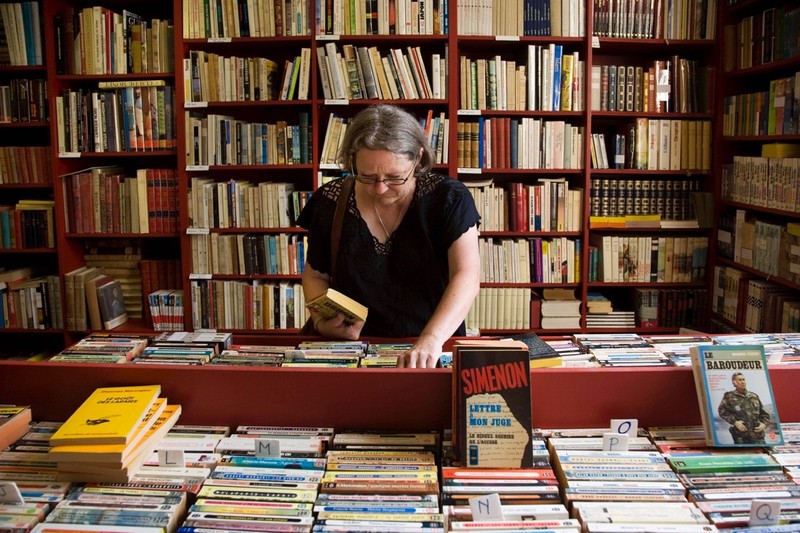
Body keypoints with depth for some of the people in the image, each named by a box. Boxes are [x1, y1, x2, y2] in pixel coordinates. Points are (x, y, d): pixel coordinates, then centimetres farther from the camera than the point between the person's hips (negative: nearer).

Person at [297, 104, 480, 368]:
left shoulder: (449, 199, -9)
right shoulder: (330, 203, -2)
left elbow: (467, 277, -22)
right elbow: (316, 275, 12)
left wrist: (431, 339, -39)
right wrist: (321, 321, -9)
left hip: (437, 350, -1)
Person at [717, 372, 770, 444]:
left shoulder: (754, 396, 17)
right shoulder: (729, 396, 5)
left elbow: (763, 413, 20)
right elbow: (722, 410, -3)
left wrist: (764, 424, 1)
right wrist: (734, 422, -12)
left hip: (757, 434, 3)